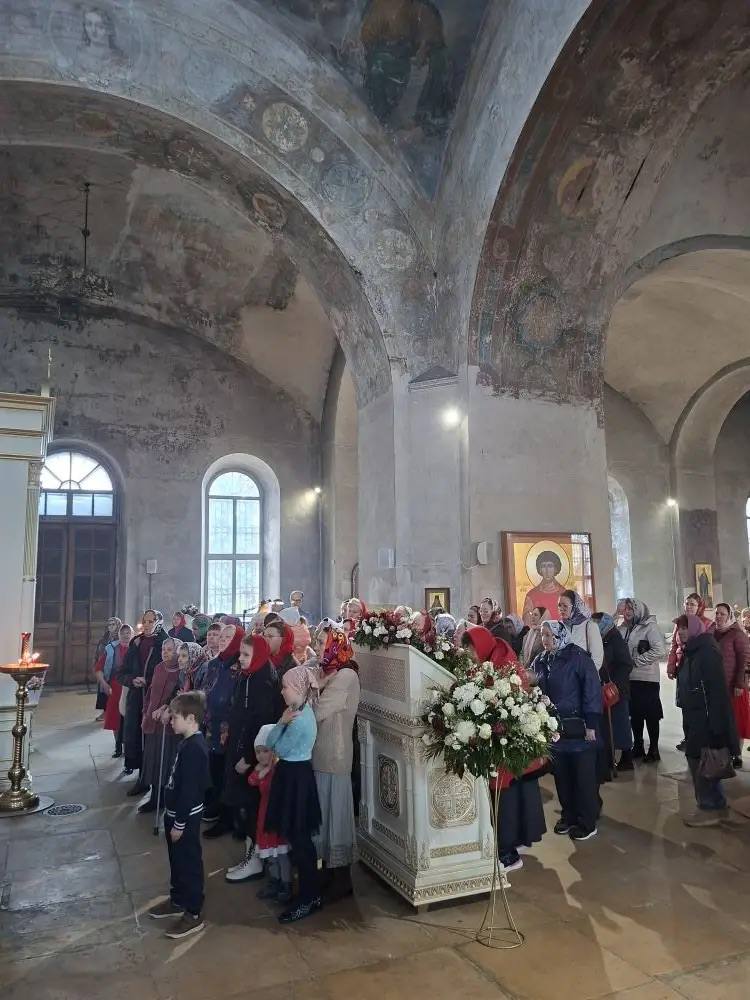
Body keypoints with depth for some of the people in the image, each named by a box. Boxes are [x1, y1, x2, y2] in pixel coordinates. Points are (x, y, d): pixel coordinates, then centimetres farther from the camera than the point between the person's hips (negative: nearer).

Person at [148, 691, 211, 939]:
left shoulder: (194, 749, -27)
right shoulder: (188, 743, 4)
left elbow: (189, 790, -25)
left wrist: (180, 824, -19)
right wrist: (173, 817, 20)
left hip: (186, 817, -10)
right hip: (177, 813, 10)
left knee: (189, 863, 4)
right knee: (177, 860, 23)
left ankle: (193, 914, 17)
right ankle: (177, 901, 40)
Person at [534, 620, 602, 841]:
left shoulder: (578, 657, -10)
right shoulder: (540, 662, 7)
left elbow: (592, 690, -12)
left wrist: (591, 724, -15)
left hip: (578, 728, -5)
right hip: (553, 729, 5)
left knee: (583, 776, 4)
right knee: (561, 775, 12)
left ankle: (587, 822, 17)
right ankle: (569, 816, 29)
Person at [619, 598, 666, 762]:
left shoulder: (650, 626, -10)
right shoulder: (623, 628, 8)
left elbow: (660, 650, -19)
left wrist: (637, 660, -17)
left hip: (647, 678, -6)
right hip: (629, 678, 6)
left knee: (651, 715, 3)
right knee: (634, 714, 14)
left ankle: (653, 749, 15)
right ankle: (638, 747, 27)